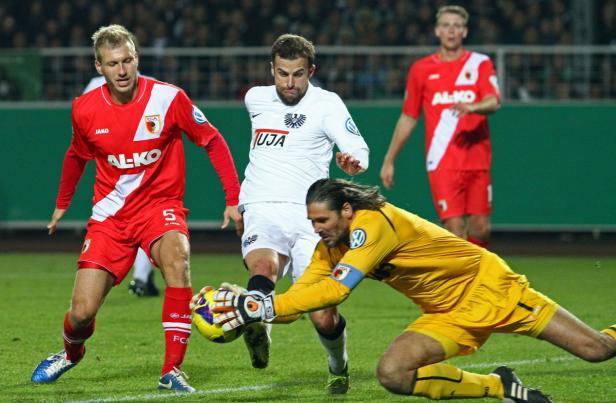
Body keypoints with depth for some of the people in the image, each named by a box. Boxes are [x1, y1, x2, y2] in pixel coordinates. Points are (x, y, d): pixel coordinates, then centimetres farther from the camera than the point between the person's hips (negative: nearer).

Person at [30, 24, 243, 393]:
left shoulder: (169, 99, -13)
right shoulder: (85, 110, -5)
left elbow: (212, 141, -1)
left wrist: (233, 199, -5)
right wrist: (62, 204, 28)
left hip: (161, 204, -2)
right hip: (110, 214, 2)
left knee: (176, 258, -36)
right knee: (82, 313, -6)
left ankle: (173, 371, -29)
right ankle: (71, 353, 34)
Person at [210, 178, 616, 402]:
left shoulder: (373, 223, -28)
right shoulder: (331, 246, -3)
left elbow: (334, 291, -37)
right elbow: (301, 293, -4)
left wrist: (261, 306, -38)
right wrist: (249, 308, -23)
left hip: (488, 285, -7)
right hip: (450, 317, 7)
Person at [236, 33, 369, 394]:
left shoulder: (326, 104, 0)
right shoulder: (256, 98, 14)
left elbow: (358, 151, -11)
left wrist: (354, 160, -36)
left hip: (307, 215, -3)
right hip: (263, 211, 3)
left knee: (324, 317, -5)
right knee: (262, 270, -33)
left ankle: (339, 369, 20)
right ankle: (256, 327, -49)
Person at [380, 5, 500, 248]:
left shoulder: (480, 64, 6)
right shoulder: (421, 69, 8)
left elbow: (493, 102, -10)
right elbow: (408, 118, 16)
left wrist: (472, 107, -33)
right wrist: (389, 161, 16)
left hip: (477, 161, 1)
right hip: (442, 162, -1)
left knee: (480, 227, 4)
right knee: (454, 228, -12)